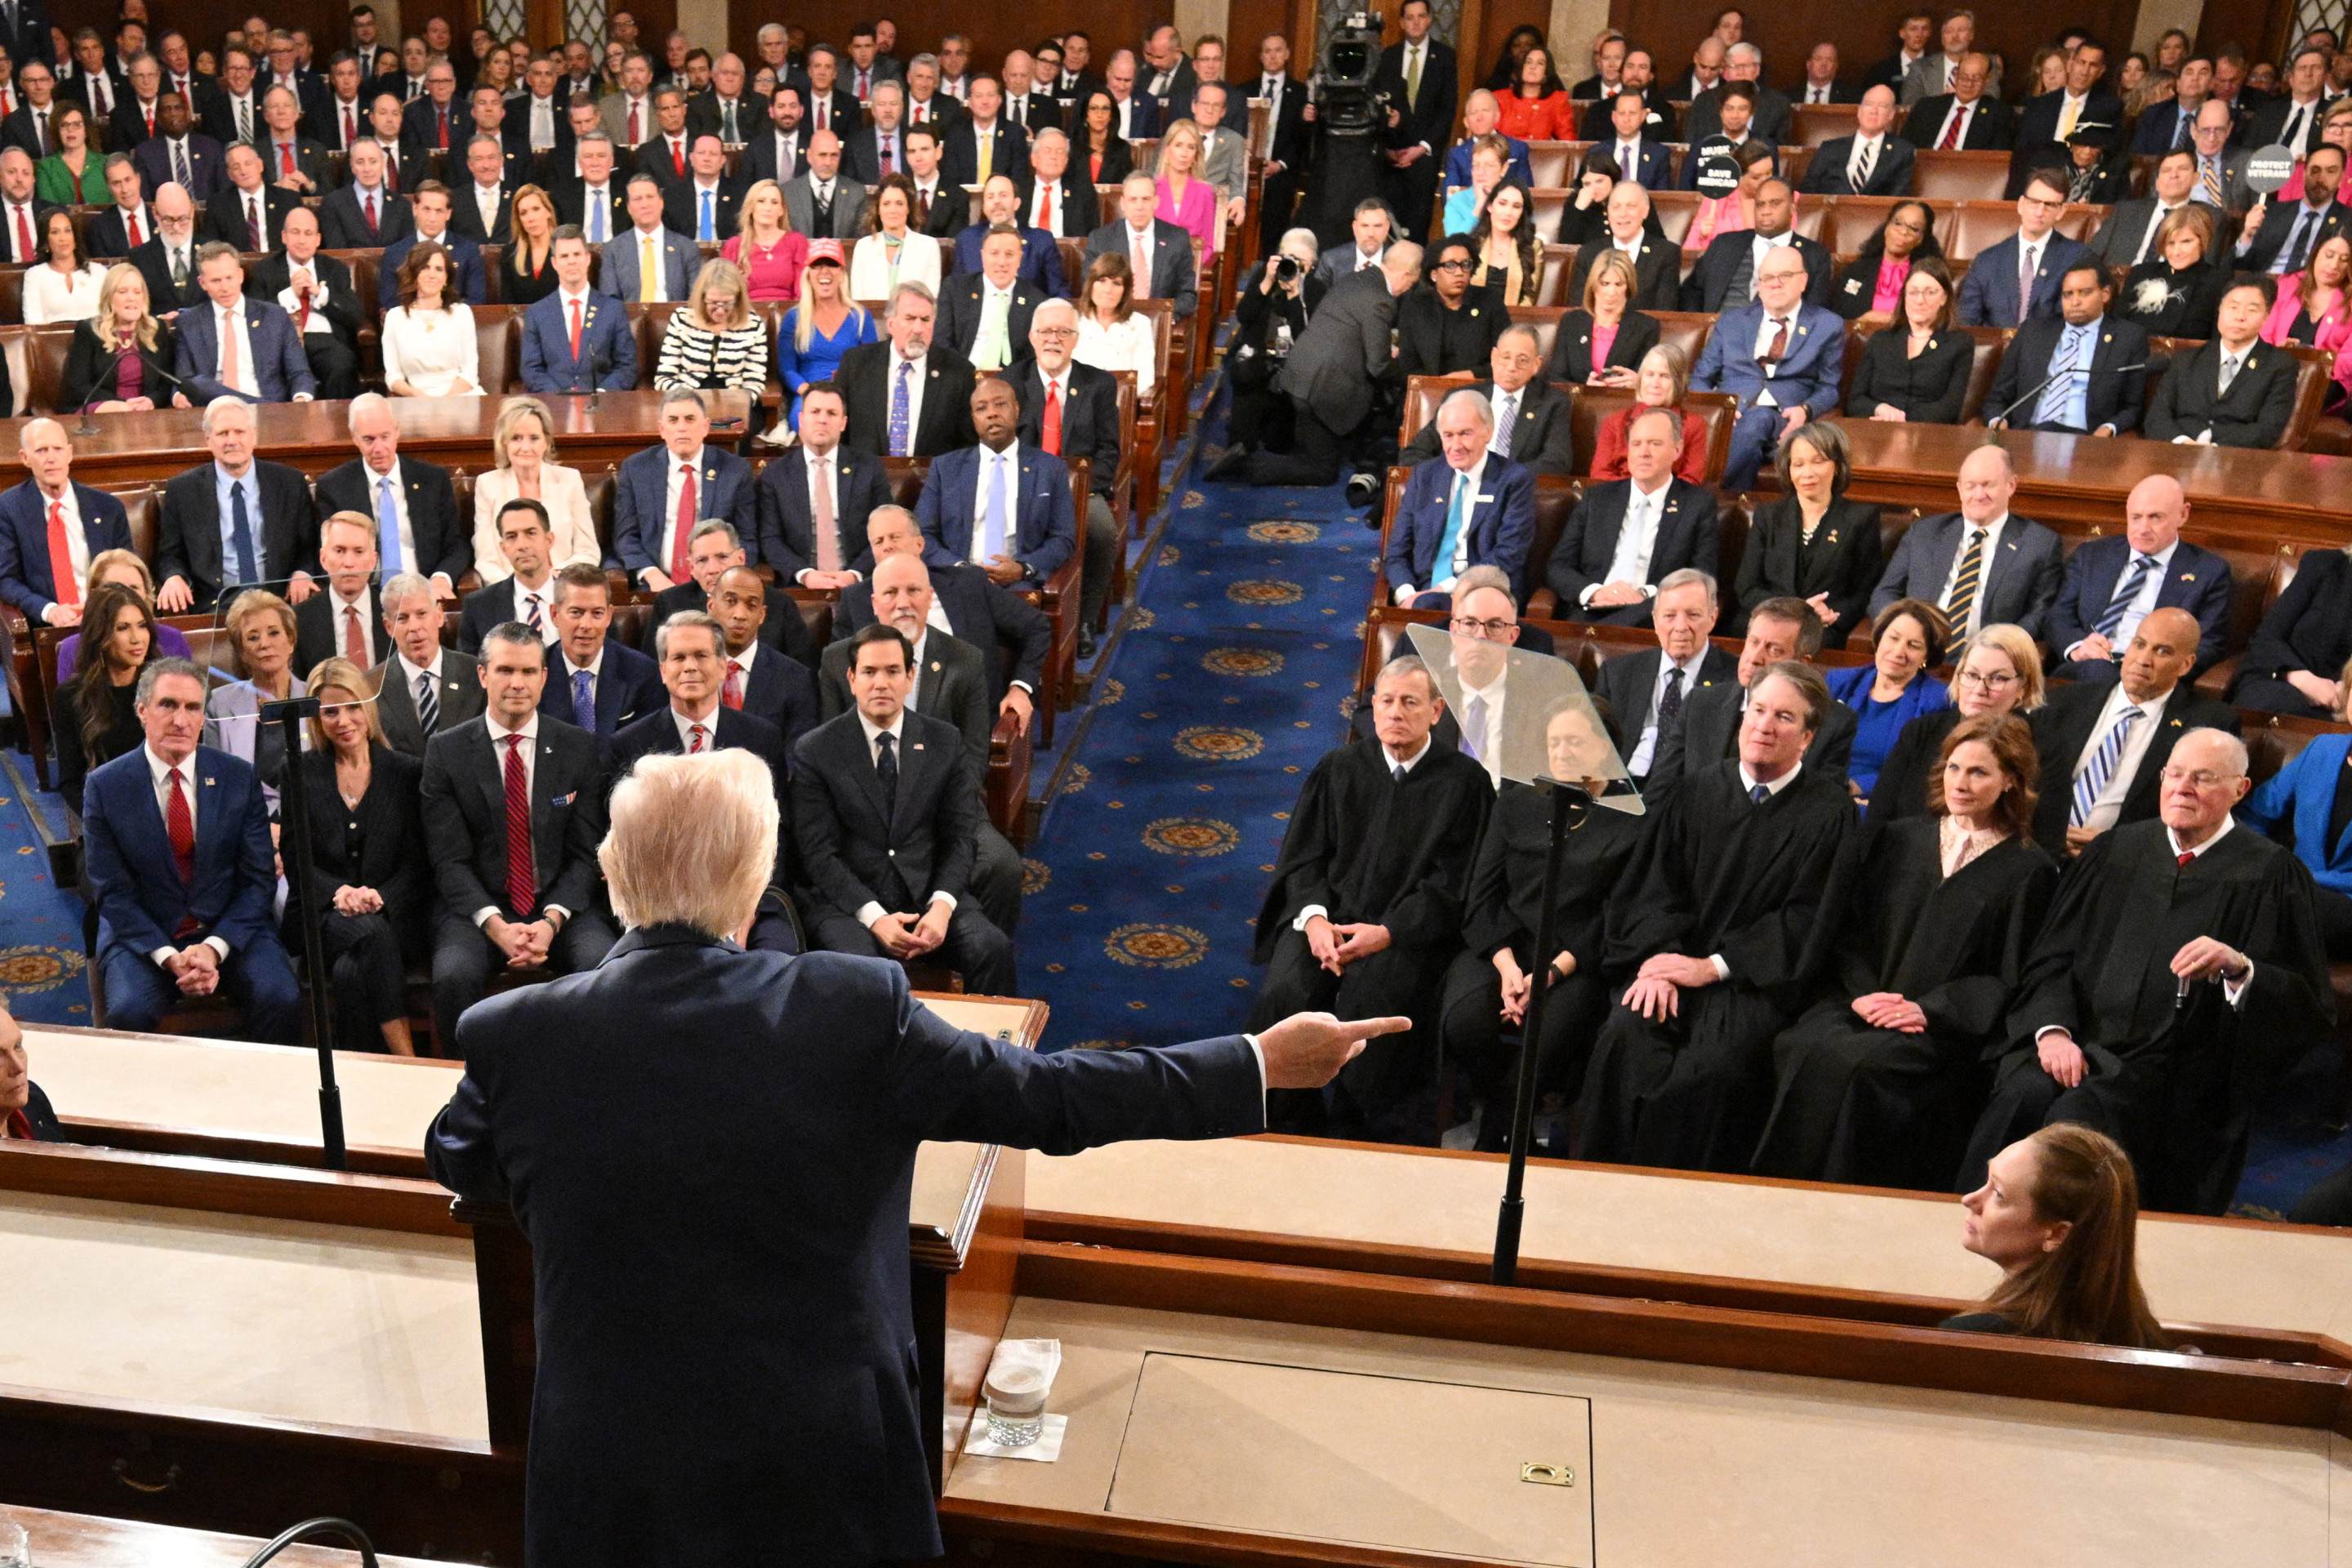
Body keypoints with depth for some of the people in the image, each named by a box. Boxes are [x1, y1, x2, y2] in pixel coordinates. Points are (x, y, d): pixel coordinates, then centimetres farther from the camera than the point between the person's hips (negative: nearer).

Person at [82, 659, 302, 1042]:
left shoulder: (239, 778, 0)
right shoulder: (105, 787, -3)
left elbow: (259, 880, 0)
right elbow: (112, 892, -3)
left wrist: (215, 947, -14)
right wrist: (169, 957, -16)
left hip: (230, 930, 1)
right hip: (144, 935, -1)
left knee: (281, 1001, -26)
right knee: (129, 1013, -30)